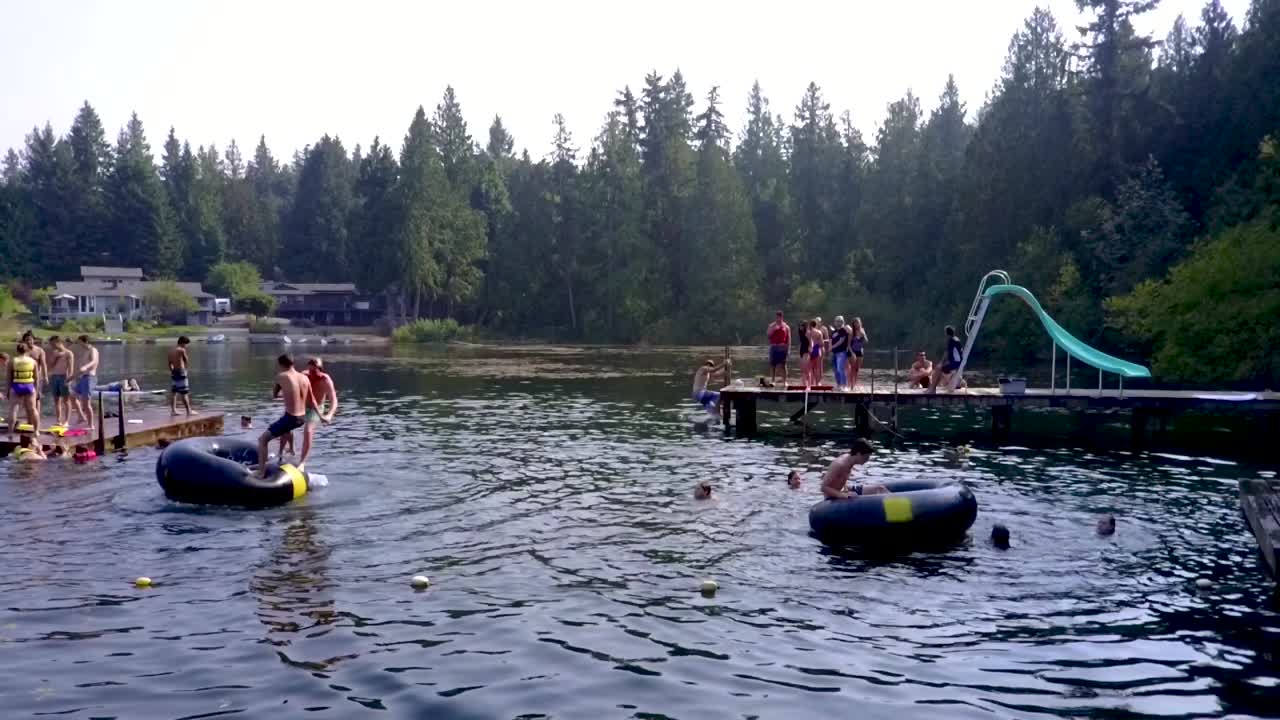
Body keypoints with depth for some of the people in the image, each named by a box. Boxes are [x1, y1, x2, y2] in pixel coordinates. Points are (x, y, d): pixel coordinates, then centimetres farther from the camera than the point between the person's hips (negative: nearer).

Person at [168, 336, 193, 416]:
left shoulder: (171, 351, 11)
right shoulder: (182, 350, -12)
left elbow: (170, 363, 15)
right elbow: (187, 361, -4)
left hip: (174, 372, 8)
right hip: (181, 372, -8)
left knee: (174, 392, 12)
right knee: (184, 393, -6)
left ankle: (173, 410, 15)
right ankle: (188, 411, -3)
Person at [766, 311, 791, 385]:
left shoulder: (786, 327, 5)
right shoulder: (772, 325, 10)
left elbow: (789, 338, 3)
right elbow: (768, 334, -5)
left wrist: (788, 348, -5)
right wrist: (774, 327, -14)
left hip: (782, 347, -2)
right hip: (774, 347, 2)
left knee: (783, 365, 0)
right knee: (772, 365, 2)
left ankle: (784, 381, 3)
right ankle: (772, 380, 8)